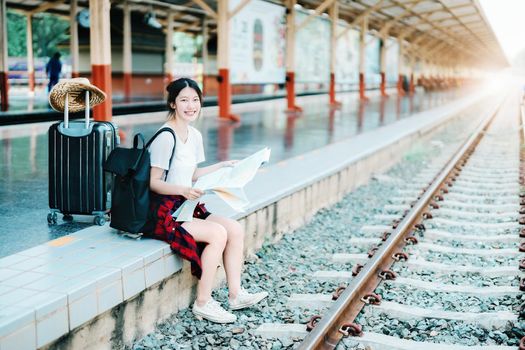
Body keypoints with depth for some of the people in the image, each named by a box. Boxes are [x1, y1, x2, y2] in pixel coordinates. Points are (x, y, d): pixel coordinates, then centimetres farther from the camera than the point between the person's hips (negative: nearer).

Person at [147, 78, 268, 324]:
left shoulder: (195, 135, 10)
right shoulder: (165, 137, -16)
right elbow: (154, 182, -16)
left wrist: (223, 166, 15)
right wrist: (183, 190, -30)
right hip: (165, 211, -8)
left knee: (236, 229, -7)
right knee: (218, 233, -24)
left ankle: (235, 294, 2)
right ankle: (202, 303, -13)